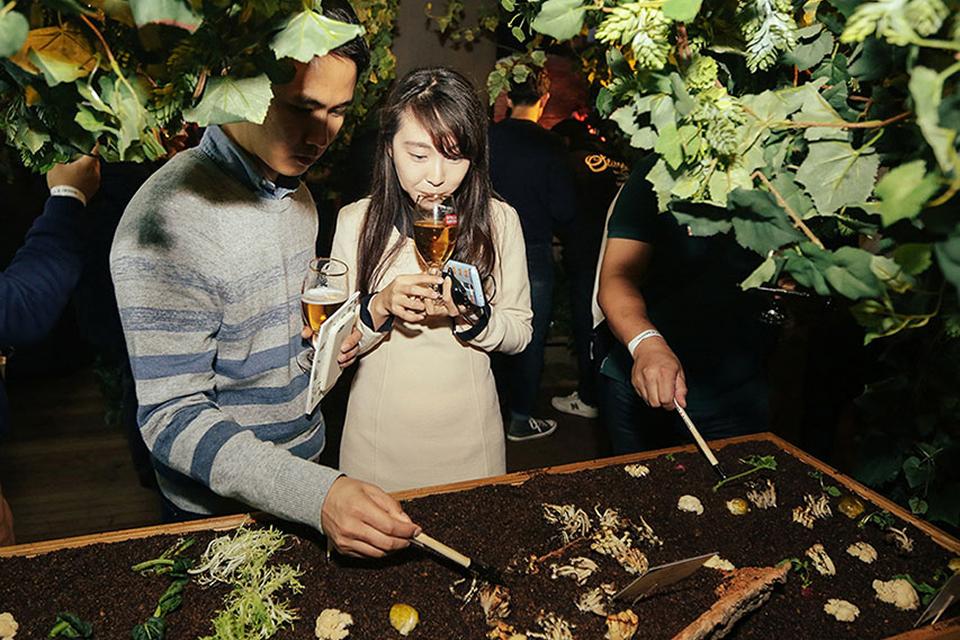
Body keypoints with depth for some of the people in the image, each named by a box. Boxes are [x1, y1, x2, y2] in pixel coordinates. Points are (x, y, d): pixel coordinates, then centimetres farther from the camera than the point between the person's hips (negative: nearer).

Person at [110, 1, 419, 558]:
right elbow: (172, 419, -26)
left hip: (310, 465, 7)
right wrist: (315, 494, -38)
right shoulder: (168, 220, -27)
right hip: (221, 510, -7)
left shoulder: (295, 190, 0)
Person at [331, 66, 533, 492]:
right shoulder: (355, 222, -7)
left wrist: (473, 317, -20)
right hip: (379, 434, 0)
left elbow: (520, 332, -1)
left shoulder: (498, 221, -6)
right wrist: (380, 307, -23)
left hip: (468, 434, 1)